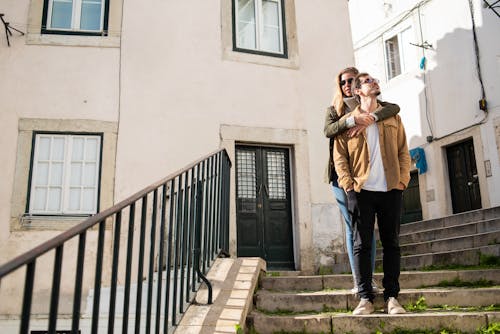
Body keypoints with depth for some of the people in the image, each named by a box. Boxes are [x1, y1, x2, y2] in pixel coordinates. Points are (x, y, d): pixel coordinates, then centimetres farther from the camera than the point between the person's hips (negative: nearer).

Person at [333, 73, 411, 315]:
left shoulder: (392, 117, 16)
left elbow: (403, 151, 12)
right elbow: (339, 156, 3)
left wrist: (402, 180, -1)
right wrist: (348, 183, -9)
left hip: (391, 190, 2)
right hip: (361, 191, -2)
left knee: (391, 243, 4)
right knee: (362, 244, -1)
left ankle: (392, 297, 11)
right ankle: (366, 298, 5)